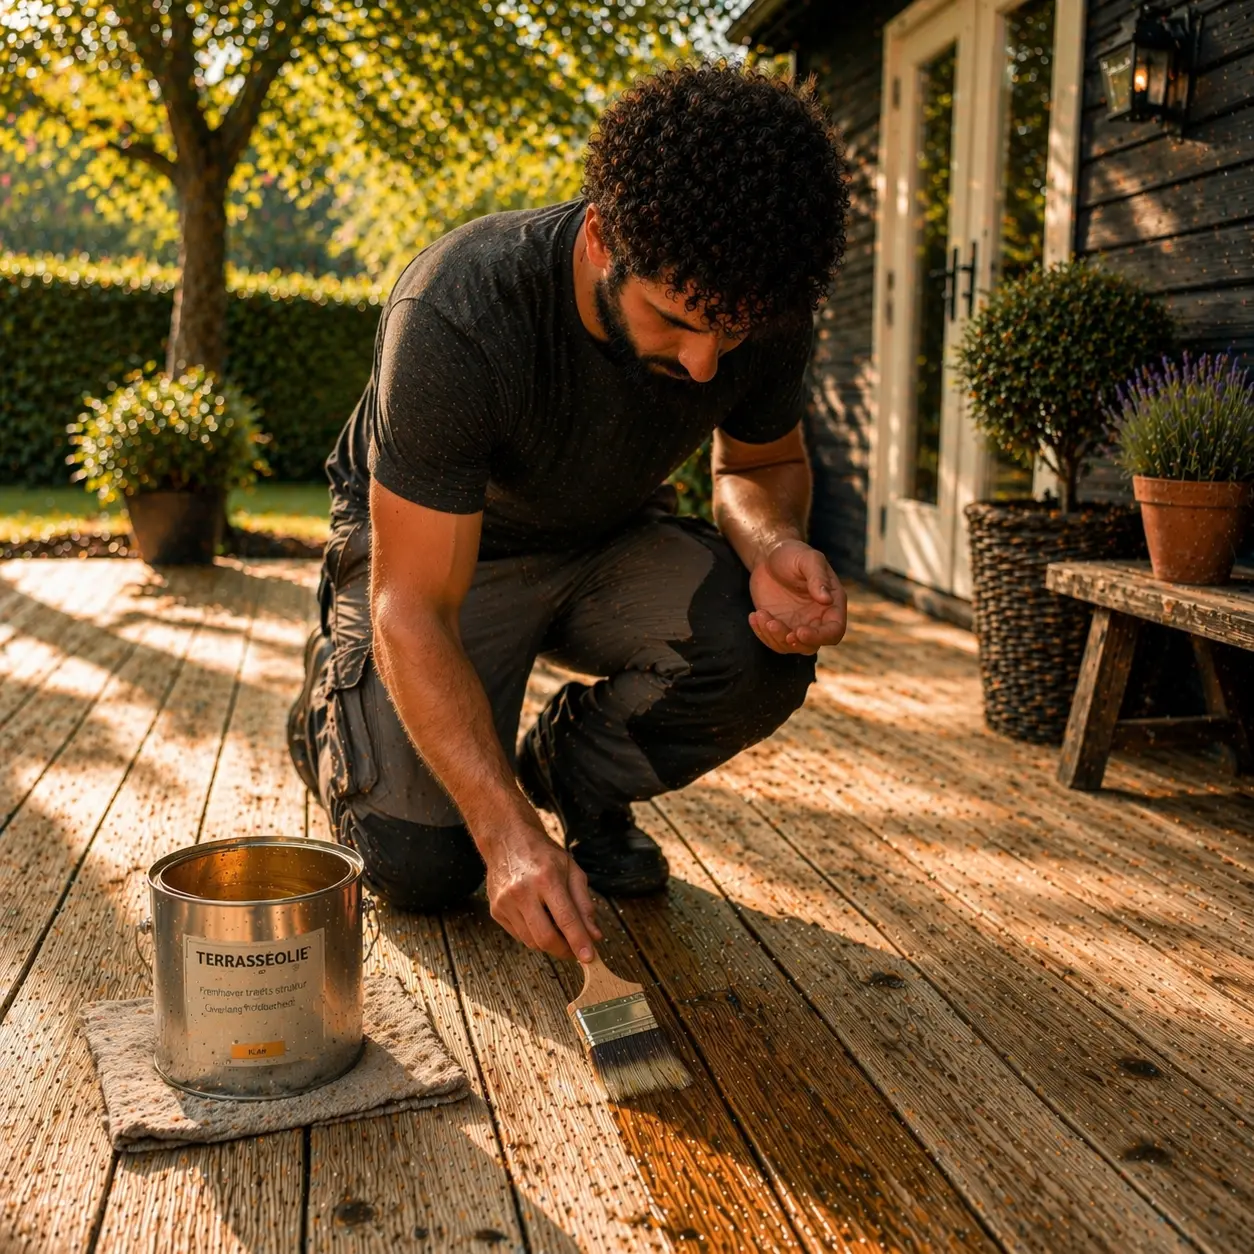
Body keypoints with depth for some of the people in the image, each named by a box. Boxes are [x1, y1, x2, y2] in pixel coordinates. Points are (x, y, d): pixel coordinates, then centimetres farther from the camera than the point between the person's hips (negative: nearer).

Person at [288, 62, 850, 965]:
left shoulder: (762, 309, -21)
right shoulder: (456, 314, -36)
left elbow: (763, 465, 0)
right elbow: (414, 611, -33)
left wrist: (773, 542, -25)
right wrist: (507, 832, -41)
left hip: (606, 543, 4)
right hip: (432, 548, -3)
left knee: (763, 648, -27)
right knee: (423, 864, -16)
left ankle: (572, 770, 5)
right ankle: (334, 713, 19)